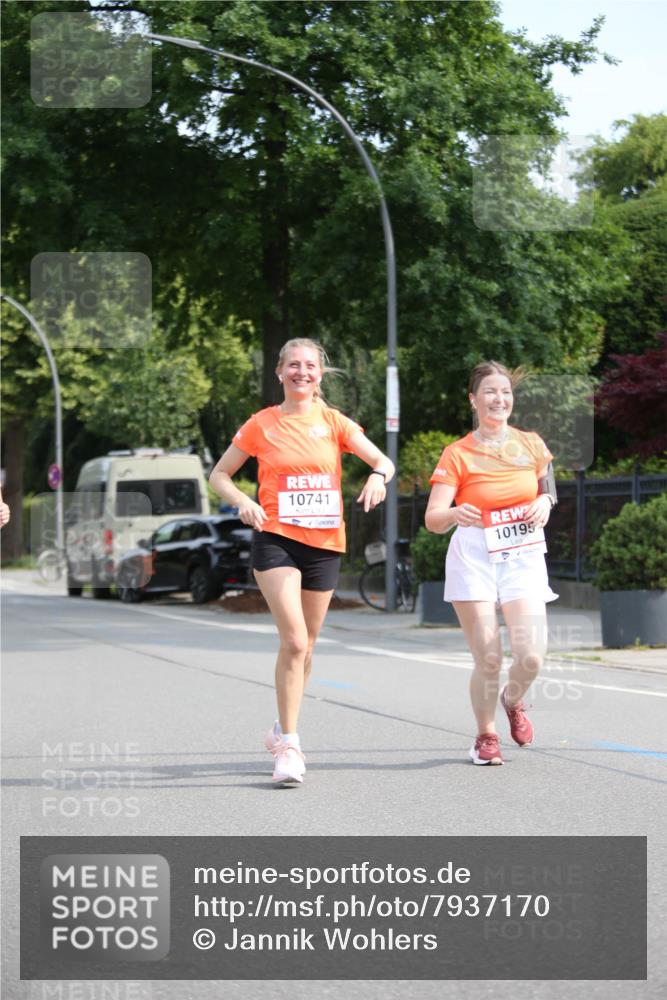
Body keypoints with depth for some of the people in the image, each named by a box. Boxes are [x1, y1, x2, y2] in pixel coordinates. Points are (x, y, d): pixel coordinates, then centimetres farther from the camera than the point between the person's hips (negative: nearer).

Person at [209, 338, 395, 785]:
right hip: (276, 539, -3)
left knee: (305, 644, 13)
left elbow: (383, 461, -1)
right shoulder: (261, 425, 2)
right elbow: (219, 474, 8)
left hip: (325, 543, 3)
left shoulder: (334, 423, 6)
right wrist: (243, 502, -11)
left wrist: (378, 475, -25)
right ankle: (289, 746, -14)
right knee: (295, 639, -19)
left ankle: (283, 732, 33)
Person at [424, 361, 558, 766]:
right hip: (475, 559, -2)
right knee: (488, 659, -7)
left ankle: (513, 701, 24)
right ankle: (486, 736, 18)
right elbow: (433, 520, -11)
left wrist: (545, 503, -3)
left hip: (524, 557, 2)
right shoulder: (458, 454, -5)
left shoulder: (531, 444, 5)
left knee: (531, 656, -11)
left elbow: (548, 491, 21)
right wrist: (455, 513, -34)